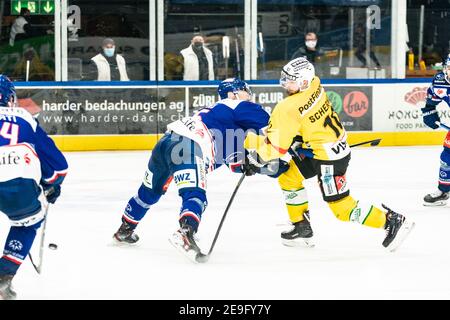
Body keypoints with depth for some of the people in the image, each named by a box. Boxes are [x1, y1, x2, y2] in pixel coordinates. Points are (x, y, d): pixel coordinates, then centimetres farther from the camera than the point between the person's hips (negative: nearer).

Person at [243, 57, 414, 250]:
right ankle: (302, 228, 23)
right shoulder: (314, 85, -5)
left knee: (342, 208, -3)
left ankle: (392, 221, 1)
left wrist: (250, 141, -9)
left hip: (328, 158, -10)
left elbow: (277, 147, -23)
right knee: (288, 178, 16)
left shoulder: (288, 109, -28)